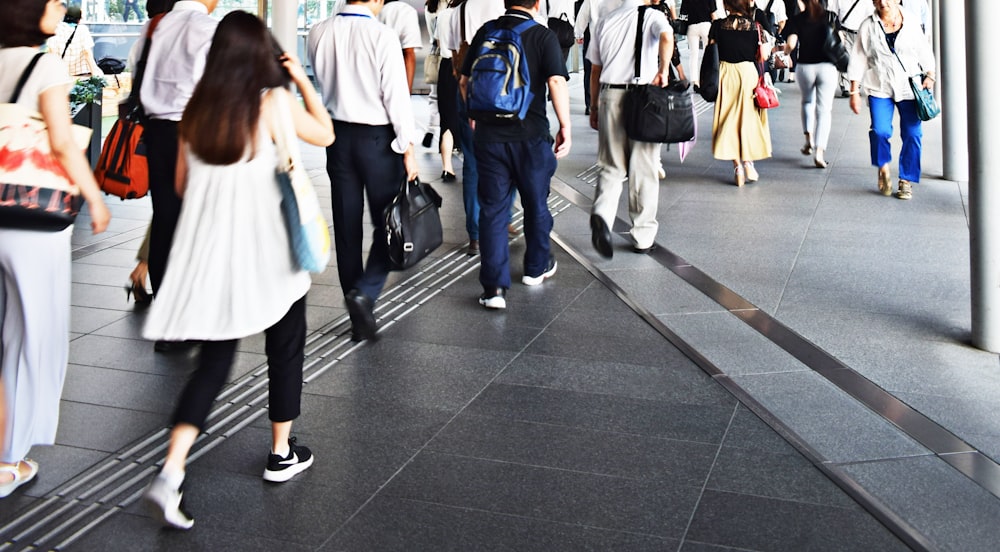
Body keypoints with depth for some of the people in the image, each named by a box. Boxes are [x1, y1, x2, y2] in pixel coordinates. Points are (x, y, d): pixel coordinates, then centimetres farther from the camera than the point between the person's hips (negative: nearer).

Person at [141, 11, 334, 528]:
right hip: (267, 250, -4)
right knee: (285, 347, 18)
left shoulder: (197, 108, 3)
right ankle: (282, 453, 30)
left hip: (207, 249, 4)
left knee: (213, 360, 10)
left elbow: (182, 184, 9)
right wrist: (301, 79, 12)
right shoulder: (275, 102, -9)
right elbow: (325, 134, 7)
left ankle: (170, 474, -4)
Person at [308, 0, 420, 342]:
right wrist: (407, 147, -8)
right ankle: (365, 292, -12)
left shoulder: (319, 34, -1)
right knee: (388, 223, 8)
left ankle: (360, 321, 16)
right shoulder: (382, 35, -15)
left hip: (339, 134, 5)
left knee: (346, 227, 9)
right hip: (377, 137, -5)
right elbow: (396, 95, -14)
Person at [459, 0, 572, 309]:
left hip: (489, 135, 2)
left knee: (492, 210, 5)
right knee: (536, 205, 18)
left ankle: (494, 287, -2)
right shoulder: (543, 36, -7)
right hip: (531, 135, -2)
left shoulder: (485, 32, 5)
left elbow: (465, 81, 12)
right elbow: (557, 82, -18)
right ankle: (536, 268, 35)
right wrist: (565, 127, -9)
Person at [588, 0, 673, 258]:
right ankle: (643, 237, 15)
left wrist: (594, 105, 19)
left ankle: (602, 213, -18)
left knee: (611, 166, 11)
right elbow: (666, 37, -22)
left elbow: (595, 69, 15)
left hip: (609, 95, 3)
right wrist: (663, 70, -20)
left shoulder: (604, 21, 14)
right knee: (643, 169, 7)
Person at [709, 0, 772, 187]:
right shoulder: (754, 26, -5)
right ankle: (748, 161, 10)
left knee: (728, 120, 7)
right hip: (748, 72, 0)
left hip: (725, 75, 0)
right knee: (748, 117, 14)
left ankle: (737, 166, 5)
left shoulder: (718, 25, -4)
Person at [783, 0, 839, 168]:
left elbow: (791, 44, -13)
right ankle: (819, 152, -10)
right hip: (827, 66, 0)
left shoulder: (796, 20, -1)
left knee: (808, 101, 27)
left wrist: (785, 51, 9)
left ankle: (809, 139, 12)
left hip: (805, 66, 0)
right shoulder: (831, 17, 2)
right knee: (824, 109, 1)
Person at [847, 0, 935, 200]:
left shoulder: (912, 22, 4)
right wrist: (854, 91, -1)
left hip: (909, 87, 1)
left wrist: (929, 75, 1)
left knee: (912, 134, -1)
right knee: (880, 131, -18)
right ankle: (883, 166, 12)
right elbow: (858, 60, 3)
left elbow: (924, 51, 12)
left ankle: (906, 180, 14)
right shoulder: (868, 27, 1)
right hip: (879, 88, -1)